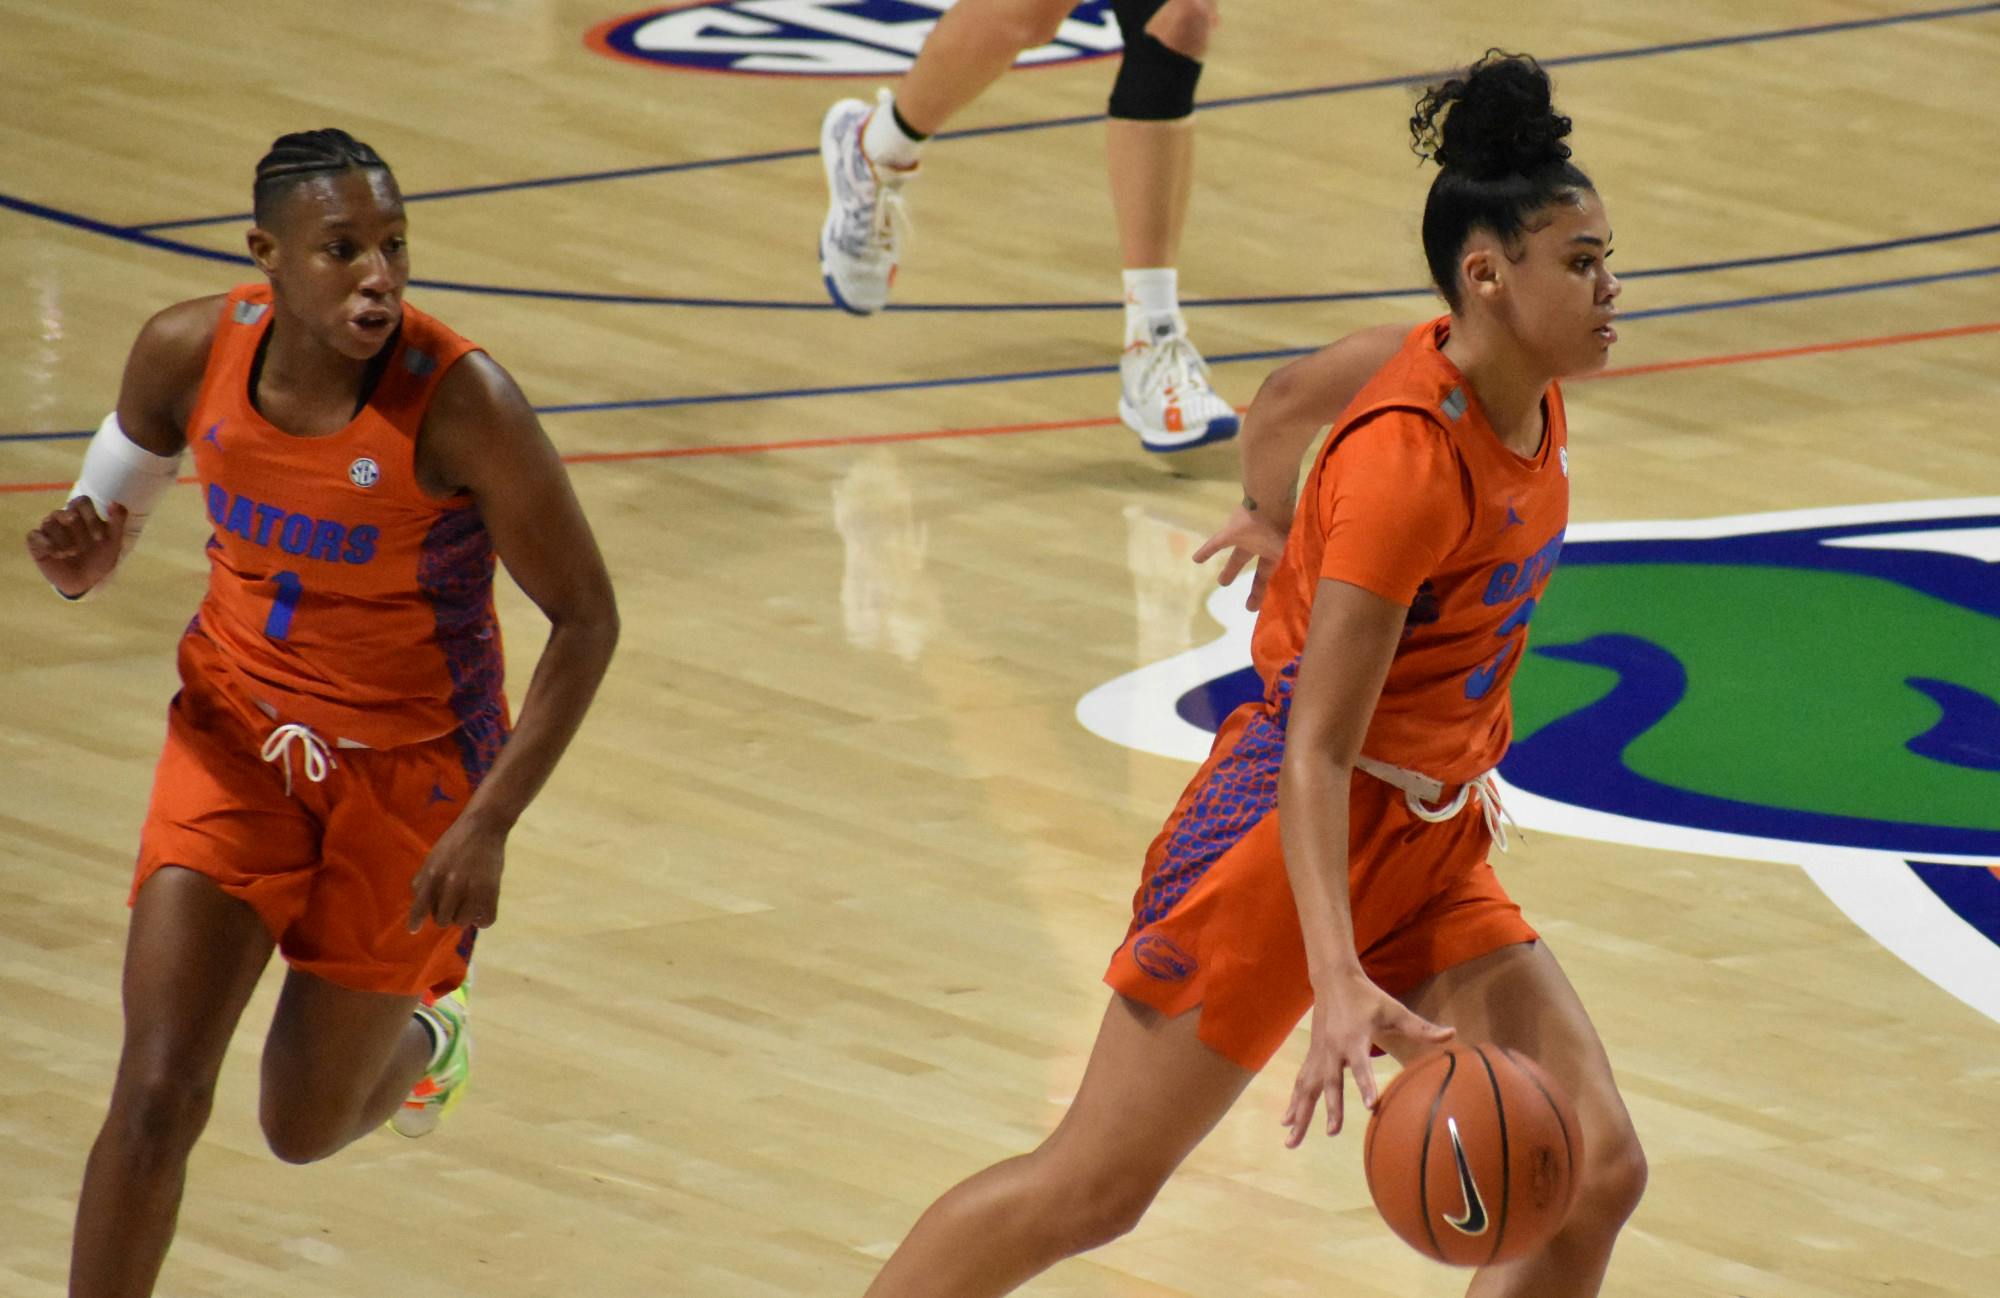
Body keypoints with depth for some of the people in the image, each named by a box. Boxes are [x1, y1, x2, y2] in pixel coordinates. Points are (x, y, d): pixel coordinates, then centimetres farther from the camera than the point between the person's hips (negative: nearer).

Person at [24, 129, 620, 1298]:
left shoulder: (460, 402, -27)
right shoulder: (189, 355, -14)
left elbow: (586, 617, -16)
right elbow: (109, 523, 5)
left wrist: (490, 824, -22)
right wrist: (81, 558, -21)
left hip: (412, 763, -2)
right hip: (240, 732, 2)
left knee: (306, 1128, 10)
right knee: (158, 1092, -12)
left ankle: (421, 1037, 47)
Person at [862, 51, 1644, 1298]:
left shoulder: (1521, 388, -3)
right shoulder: (1409, 461, -27)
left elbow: (1293, 397, 18)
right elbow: (1316, 751, -29)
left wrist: (1277, 518, 39)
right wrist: (1342, 986, -39)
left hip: (1433, 841, 8)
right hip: (1297, 832, -8)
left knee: (1596, 1173, -4)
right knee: (1091, 1191, -3)